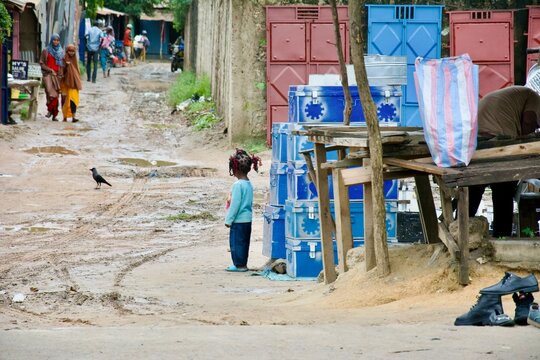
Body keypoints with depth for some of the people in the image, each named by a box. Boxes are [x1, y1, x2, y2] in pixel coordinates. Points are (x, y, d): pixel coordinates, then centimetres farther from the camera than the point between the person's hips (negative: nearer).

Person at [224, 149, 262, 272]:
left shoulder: (238, 185, -18)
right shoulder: (249, 184, 9)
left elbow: (235, 204, -18)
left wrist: (229, 220, -11)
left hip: (239, 220, -9)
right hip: (248, 219, 9)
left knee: (236, 242, -1)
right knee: (244, 242, 14)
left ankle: (239, 264, 2)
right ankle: (242, 264, 20)